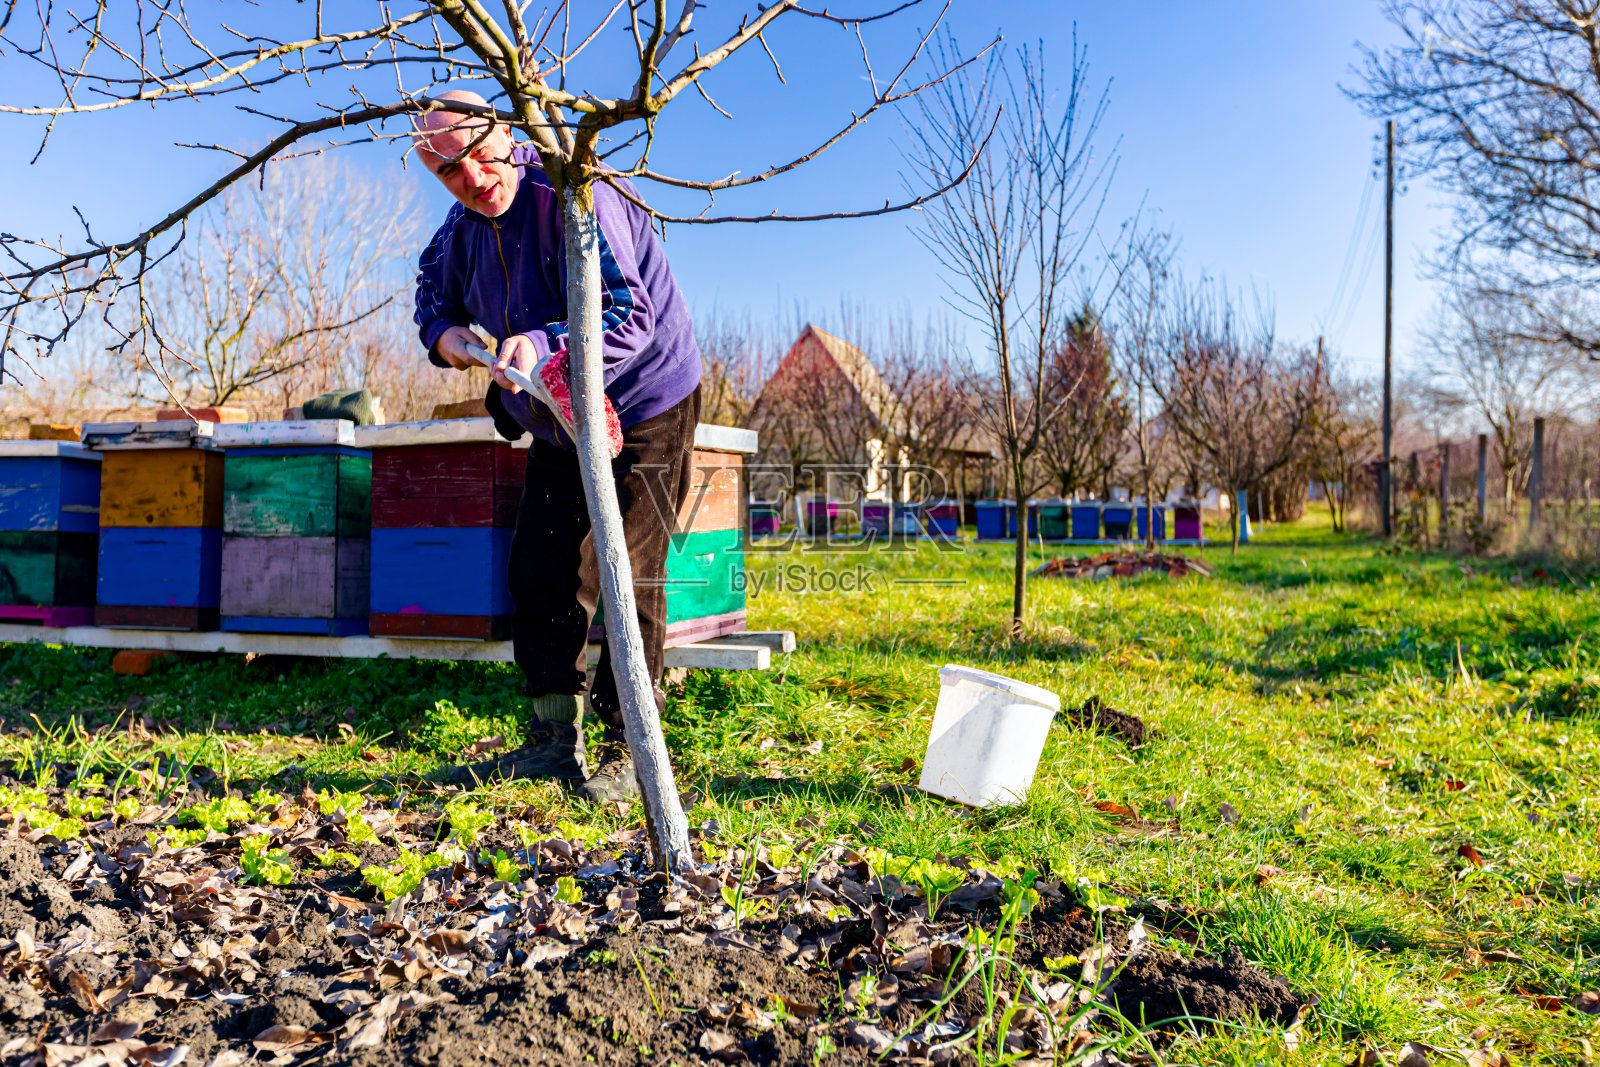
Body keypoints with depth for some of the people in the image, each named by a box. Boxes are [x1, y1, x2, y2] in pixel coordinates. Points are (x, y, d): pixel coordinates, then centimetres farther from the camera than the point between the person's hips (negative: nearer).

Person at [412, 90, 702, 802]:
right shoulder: (465, 221, 3)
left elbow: (629, 316, -32)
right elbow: (434, 281, 21)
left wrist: (544, 344, -47)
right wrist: (441, 331, -3)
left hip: (644, 411, -8)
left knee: (627, 578, -8)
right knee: (538, 572, 7)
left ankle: (625, 752, 3)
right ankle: (555, 741, 18)